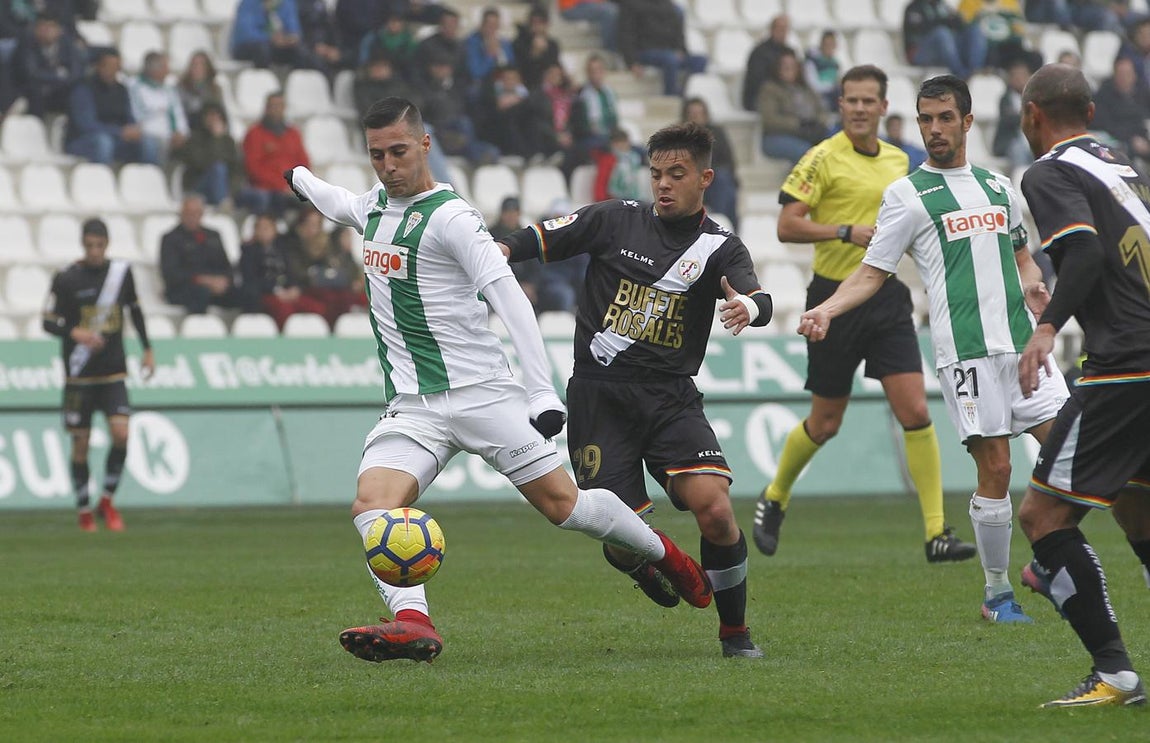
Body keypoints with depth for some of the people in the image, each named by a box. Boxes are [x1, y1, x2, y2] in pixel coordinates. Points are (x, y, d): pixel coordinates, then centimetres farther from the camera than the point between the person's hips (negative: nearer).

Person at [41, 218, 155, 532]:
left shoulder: (121, 271, 3)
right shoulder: (66, 278, -7)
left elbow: (135, 310, 17)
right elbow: (49, 321, -5)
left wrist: (147, 349, 17)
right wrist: (75, 332, -24)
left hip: (113, 373, 2)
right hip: (79, 376, -2)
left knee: (121, 433, -15)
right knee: (80, 444, 1)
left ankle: (107, 500, 3)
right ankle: (84, 511, 15)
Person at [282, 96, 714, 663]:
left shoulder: (449, 217, -11)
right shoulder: (374, 205, 12)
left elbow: (507, 295, -19)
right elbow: (338, 202, 39)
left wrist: (543, 391, -27)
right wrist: (299, 179, 60)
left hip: (480, 393, -6)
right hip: (410, 408, 6)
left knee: (562, 504, -3)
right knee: (372, 503, -21)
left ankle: (665, 554, 23)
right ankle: (413, 624, -35)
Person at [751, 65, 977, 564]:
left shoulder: (898, 160, 12)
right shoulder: (823, 159, -7)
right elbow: (787, 226, -13)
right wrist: (847, 232, -22)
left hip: (887, 295, 4)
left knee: (916, 414, -8)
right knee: (825, 423, 6)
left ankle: (937, 534, -7)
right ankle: (774, 499, 33)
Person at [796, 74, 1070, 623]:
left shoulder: (998, 185, 17)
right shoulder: (908, 193, 2)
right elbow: (872, 273, 1)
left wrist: (1033, 286, 9)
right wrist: (826, 310, -14)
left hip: (1023, 343, 5)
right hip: (966, 352, -5)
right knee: (995, 470, -7)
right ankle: (996, 593, 6)